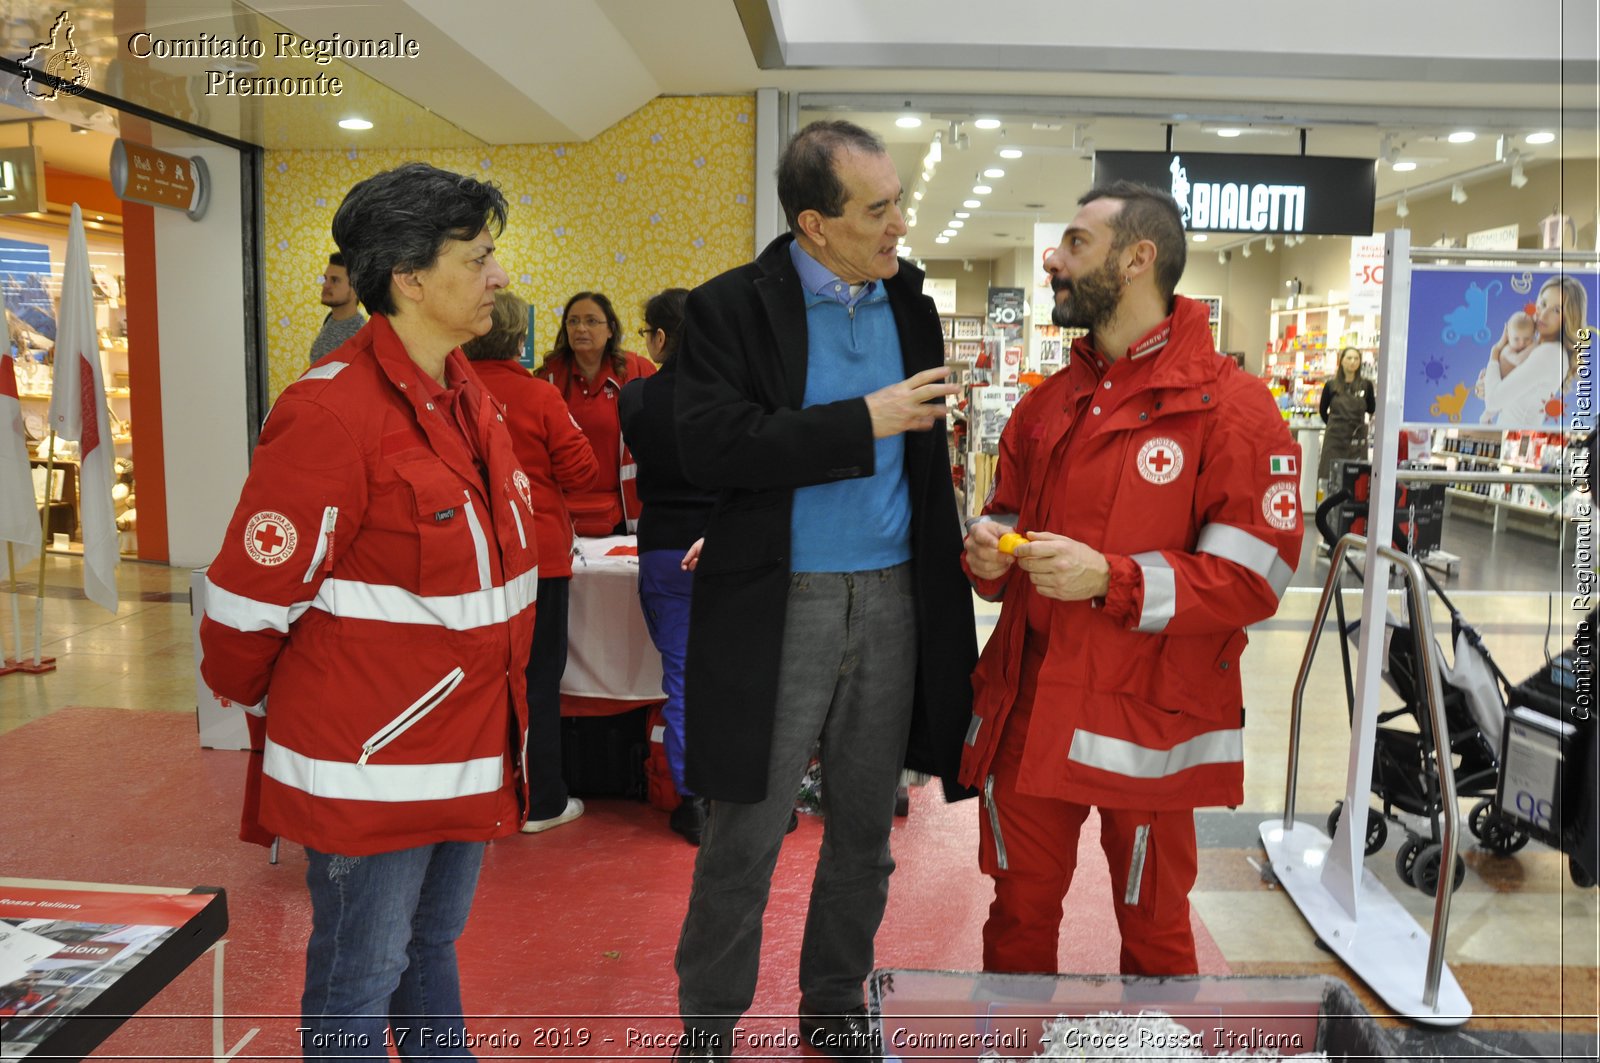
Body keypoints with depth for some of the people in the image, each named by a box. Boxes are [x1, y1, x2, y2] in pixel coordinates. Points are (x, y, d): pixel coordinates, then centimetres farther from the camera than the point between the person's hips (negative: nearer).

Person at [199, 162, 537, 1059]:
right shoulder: (335, 411, -21)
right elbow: (251, 597, -16)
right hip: (370, 761, -8)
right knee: (361, 980, 12)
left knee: (436, 946, 24)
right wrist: (260, 703, 2)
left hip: (466, 746, 8)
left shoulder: (464, 394, 6)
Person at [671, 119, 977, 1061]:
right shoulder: (732, 307, -7)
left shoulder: (912, 304, 9)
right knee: (745, 840, 5)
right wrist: (864, 421, -20)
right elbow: (712, 447, -20)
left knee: (864, 834, 16)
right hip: (779, 606, -5)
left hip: (893, 599, 5)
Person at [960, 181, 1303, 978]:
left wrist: (1108, 579, -22)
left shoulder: (1230, 407, -9)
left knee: (1152, 926, 14)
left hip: (1146, 726, -5)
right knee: (1019, 914, 16)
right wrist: (988, 550, 0)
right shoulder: (1046, 405, 12)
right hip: (1025, 713, 5)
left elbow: (1252, 580, -14)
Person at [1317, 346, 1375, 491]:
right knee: (1330, 478, 0)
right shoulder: (1331, 385, 2)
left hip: (1357, 438, 0)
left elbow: (1371, 409, 10)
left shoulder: (1366, 385, 1)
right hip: (1335, 437, 0)